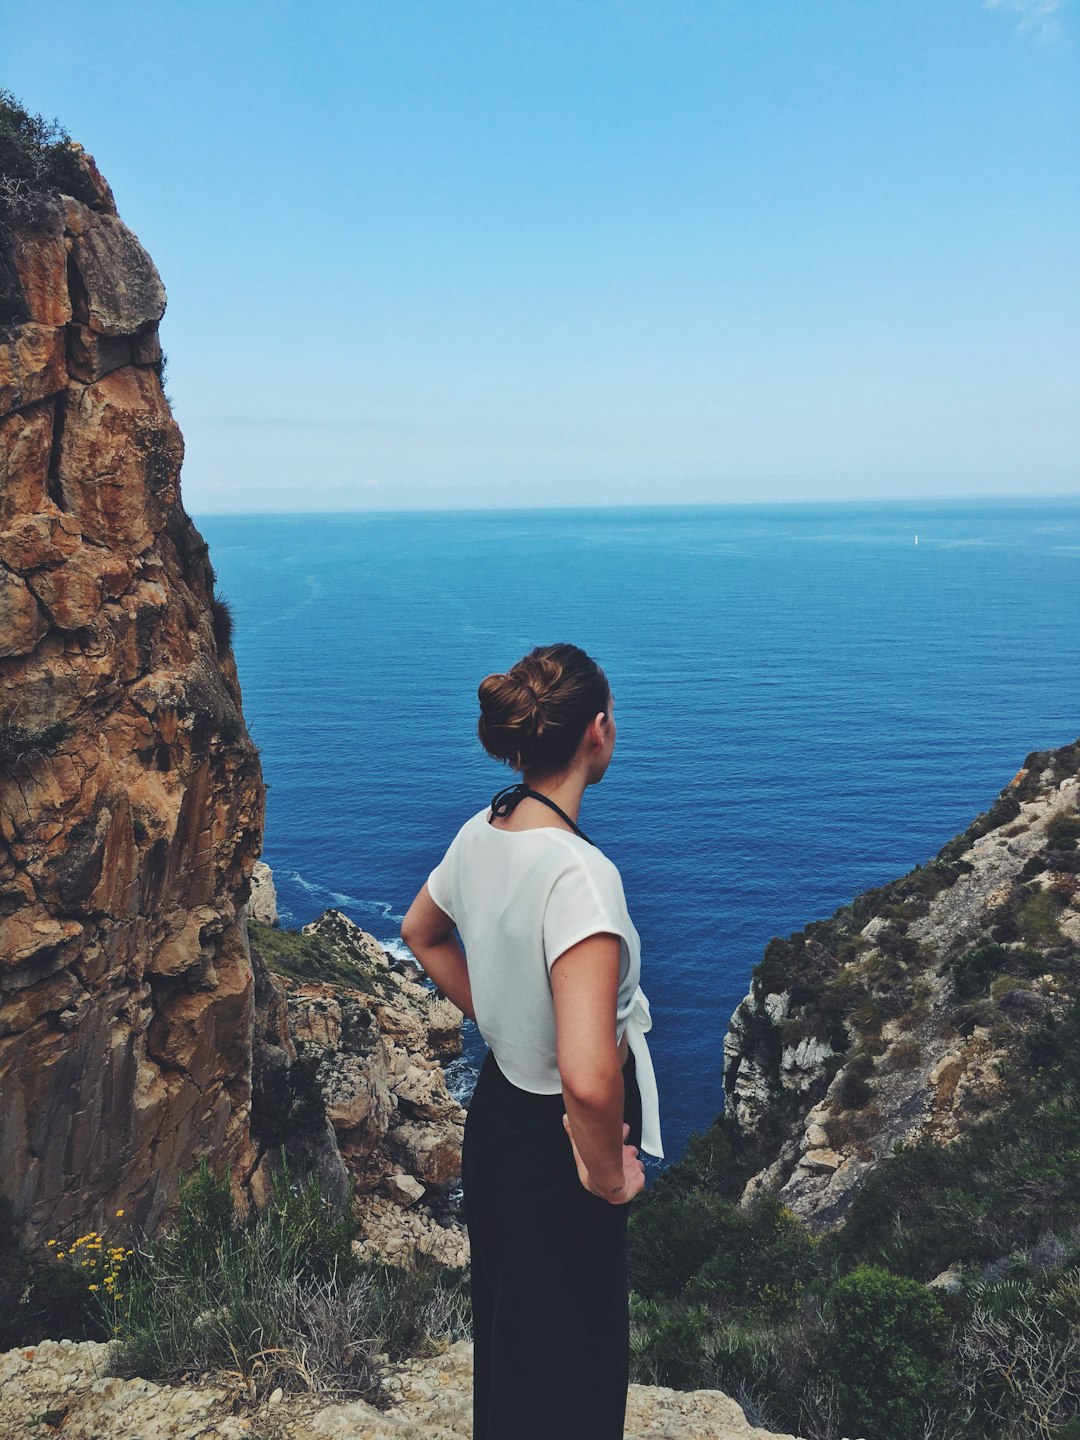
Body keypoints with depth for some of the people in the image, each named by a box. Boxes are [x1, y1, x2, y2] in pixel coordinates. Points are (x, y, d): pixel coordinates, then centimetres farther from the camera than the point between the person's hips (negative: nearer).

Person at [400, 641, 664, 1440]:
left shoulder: (481, 832, -6)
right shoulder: (579, 872, -32)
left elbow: (421, 934, 14)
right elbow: (589, 1076, -38)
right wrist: (608, 1171, -20)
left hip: (497, 1101, 8)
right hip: (556, 1140, -8)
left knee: (507, 1336, 30)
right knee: (567, 1371, 16)